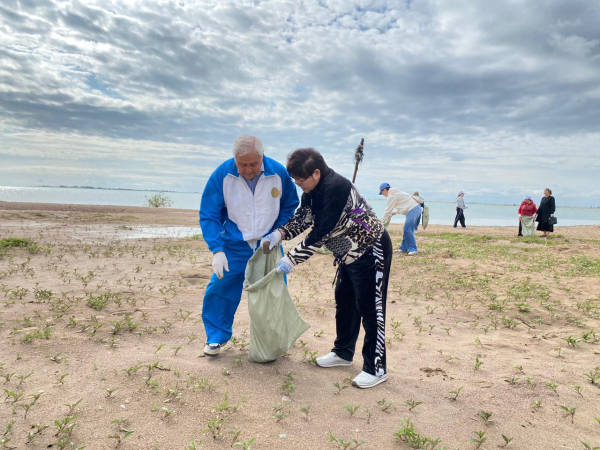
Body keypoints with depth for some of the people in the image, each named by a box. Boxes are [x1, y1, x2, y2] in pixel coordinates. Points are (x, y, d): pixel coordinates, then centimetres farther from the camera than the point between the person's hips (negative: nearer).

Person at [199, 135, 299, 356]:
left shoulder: (278, 173, -14)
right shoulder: (221, 175, -17)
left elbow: (290, 205, 3)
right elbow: (208, 215, -12)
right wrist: (217, 250, -20)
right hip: (233, 247, -1)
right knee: (219, 290, -2)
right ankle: (216, 337, 22)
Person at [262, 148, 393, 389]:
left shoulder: (335, 188, -29)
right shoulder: (314, 188, 0)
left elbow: (319, 234, -30)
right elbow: (303, 218, 3)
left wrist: (292, 259, -26)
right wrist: (279, 234, -13)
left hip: (371, 251, -10)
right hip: (349, 254, 10)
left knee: (370, 309, -3)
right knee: (344, 303, 17)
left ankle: (376, 368, 9)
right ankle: (343, 353, 34)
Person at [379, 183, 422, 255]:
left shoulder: (391, 195, -7)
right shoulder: (395, 193, 23)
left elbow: (388, 210, -4)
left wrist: (383, 220, 7)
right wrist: (395, 212, 28)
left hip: (413, 209, -11)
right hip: (416, 208, 11)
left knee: (408, 229, -14)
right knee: (407, 229, 13)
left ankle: (413, 249, -15)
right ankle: (404, 248, 18)